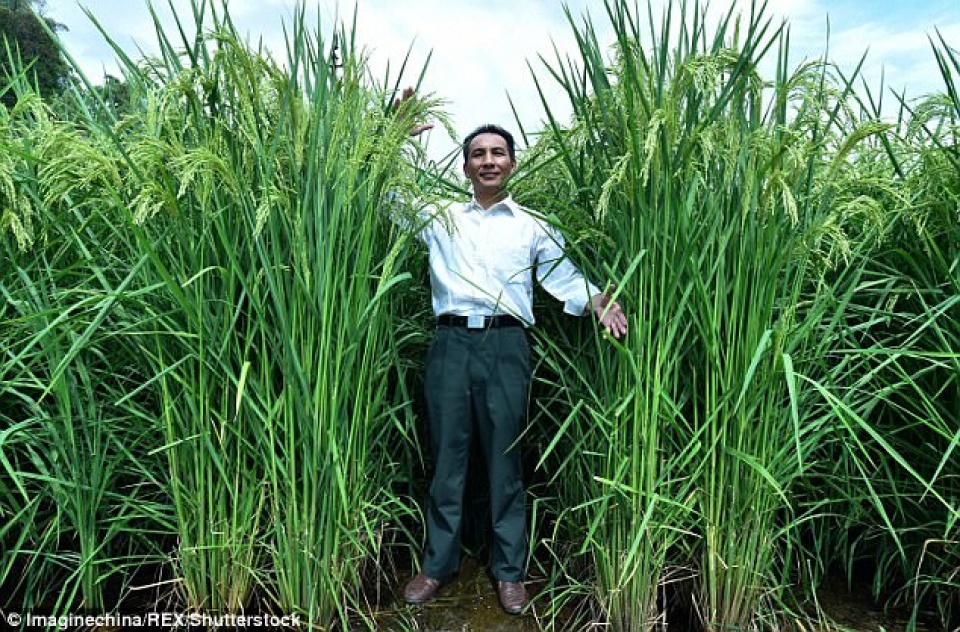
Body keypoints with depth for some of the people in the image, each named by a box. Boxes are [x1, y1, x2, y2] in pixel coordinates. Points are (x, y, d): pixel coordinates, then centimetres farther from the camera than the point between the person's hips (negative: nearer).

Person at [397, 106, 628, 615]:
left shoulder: (533, 225, 13)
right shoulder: (440, 217, 16)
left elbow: (564, 277, 6)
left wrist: (597, 303, -13)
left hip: (505, 345, -1)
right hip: (451, 343, 1)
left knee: (505, 459, 5)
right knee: (447, 456, 8)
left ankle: (509, 569, 22)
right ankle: (438, 563, 24)